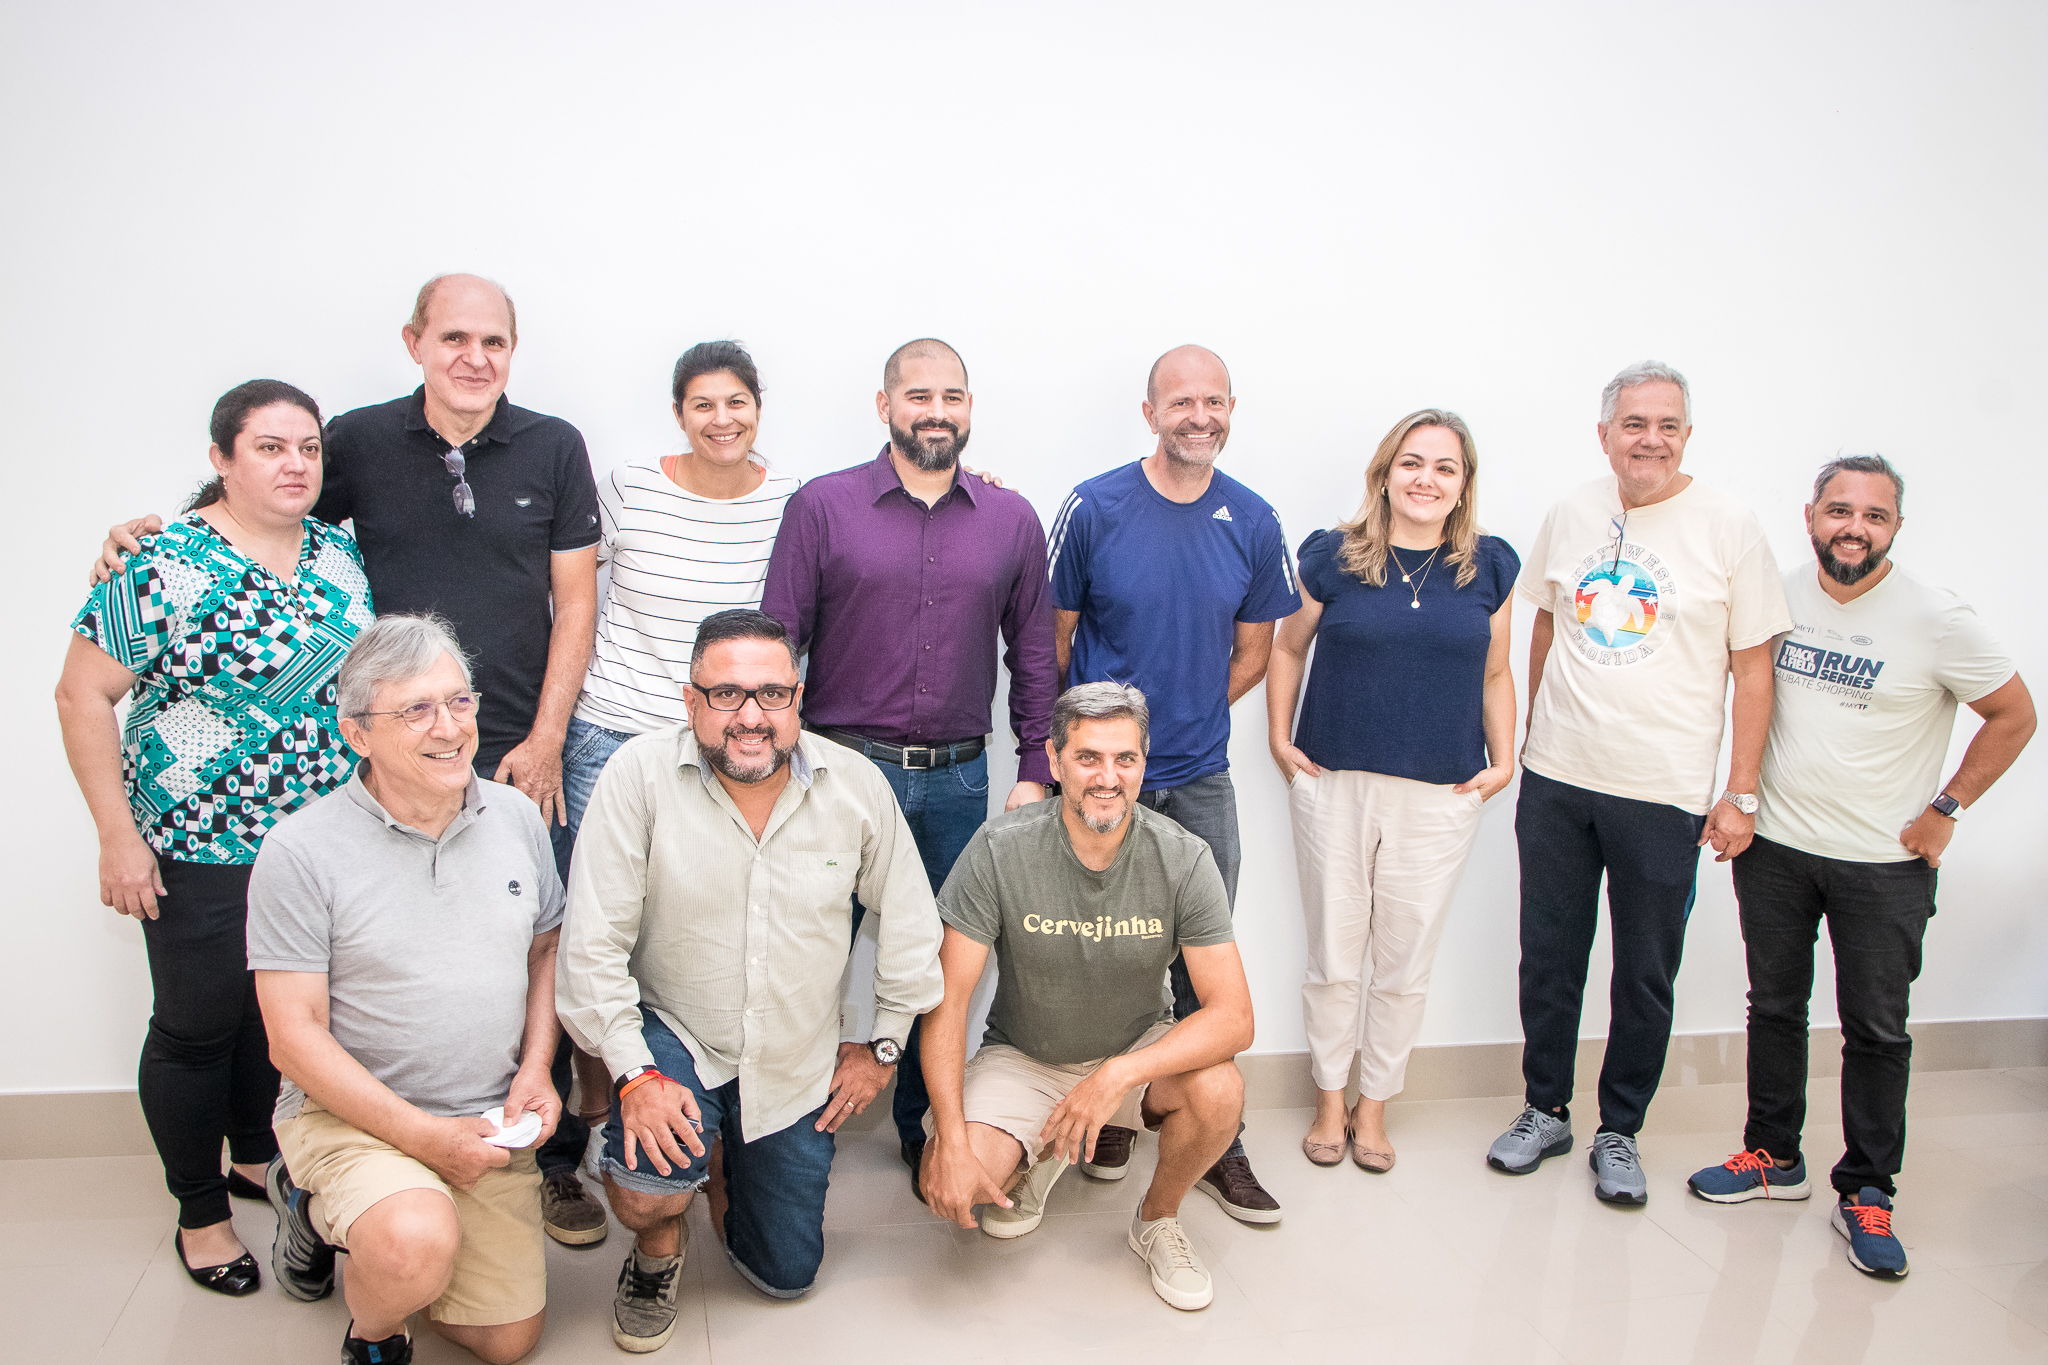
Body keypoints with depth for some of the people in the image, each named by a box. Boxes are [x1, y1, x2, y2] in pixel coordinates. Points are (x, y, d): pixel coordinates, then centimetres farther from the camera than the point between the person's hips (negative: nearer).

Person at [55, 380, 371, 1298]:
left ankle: (257, 1158, 42)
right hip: (205, 851, -5)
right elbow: (82, 694, -12)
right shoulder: (167, 566, -14)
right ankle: (200, 1213, 27)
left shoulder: (339, 554, 4)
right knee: (198, 1025, 9)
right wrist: (118, 837, -14)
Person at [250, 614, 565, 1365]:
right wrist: (423, 1135, -19)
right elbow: (295, 1036, -14)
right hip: (351, 1114, -5)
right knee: (418, 1246, -35)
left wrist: (537, 1066, -3)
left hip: (490, 1123, 5)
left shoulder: (517, 817, 2)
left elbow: (547, 947, 13)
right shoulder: (301, 852, -14)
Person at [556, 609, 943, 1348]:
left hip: (800, 1063, 3)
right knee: (643, 1187, -29)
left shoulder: (856, 784, -12)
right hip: (674, 1035, -2)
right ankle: (658, 1248, 10)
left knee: (787, 1274, 13)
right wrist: (635, 1074, -23)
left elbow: (910, 922, 1)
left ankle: (735, 1166, 46)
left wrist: (882, 1046, 4)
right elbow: (593, 945, -18)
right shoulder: (639, 774, -20)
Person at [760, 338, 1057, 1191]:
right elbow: (775, 642, -2)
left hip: (958, 778, 3)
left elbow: (1034, 655, 10)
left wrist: (1035, 770, 5)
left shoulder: (1012, 521, 5)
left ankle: (922, 1127, 31)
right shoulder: (821, 507, -2)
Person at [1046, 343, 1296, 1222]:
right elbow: (1054, 640, 0)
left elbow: (1252, 652, 10)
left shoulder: (1252, 522, 0)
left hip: (1199, 777, 2)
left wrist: (1186, 714, 4)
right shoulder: (1093, 509, -8)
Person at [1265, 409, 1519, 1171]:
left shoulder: (1489, 567, 3)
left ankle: (1374, 1104, 28)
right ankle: (1330, 1100, 28)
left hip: (1441, 796, 1)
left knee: (1404, 964, 10)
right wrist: (1279, 738, 4)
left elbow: (1494, 675, 12)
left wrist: (1503, 761, 4)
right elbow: (1288, 648, 10)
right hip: (1334, 787, -1)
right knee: (1334, 958, 9)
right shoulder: (1333, 557, -2)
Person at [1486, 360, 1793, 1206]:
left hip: (1664, 794, -3)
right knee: (1548, 960, 13)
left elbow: (1752, 668, -4)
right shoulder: (1571, 515, 4)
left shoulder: (1728, 529, -6)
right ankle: (1545, 1112, 30)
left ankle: (1619, 1132, 26)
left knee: (1646, 978, 8)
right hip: (1556, 783, 3)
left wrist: (1741, 793, -6)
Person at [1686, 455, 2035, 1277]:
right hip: (1774, 847, 3)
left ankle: (1865, 1195, 17)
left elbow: (2014, 716, -2)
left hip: (1884, 863, -3)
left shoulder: (1936, 620, -12)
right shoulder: (1778, 597, -1)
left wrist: (1944, 811, -6)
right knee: (1774, 1008, 13)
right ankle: (1775, 1157, 28)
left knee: (1877, 1031, 4)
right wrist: (1736, 794, 7)